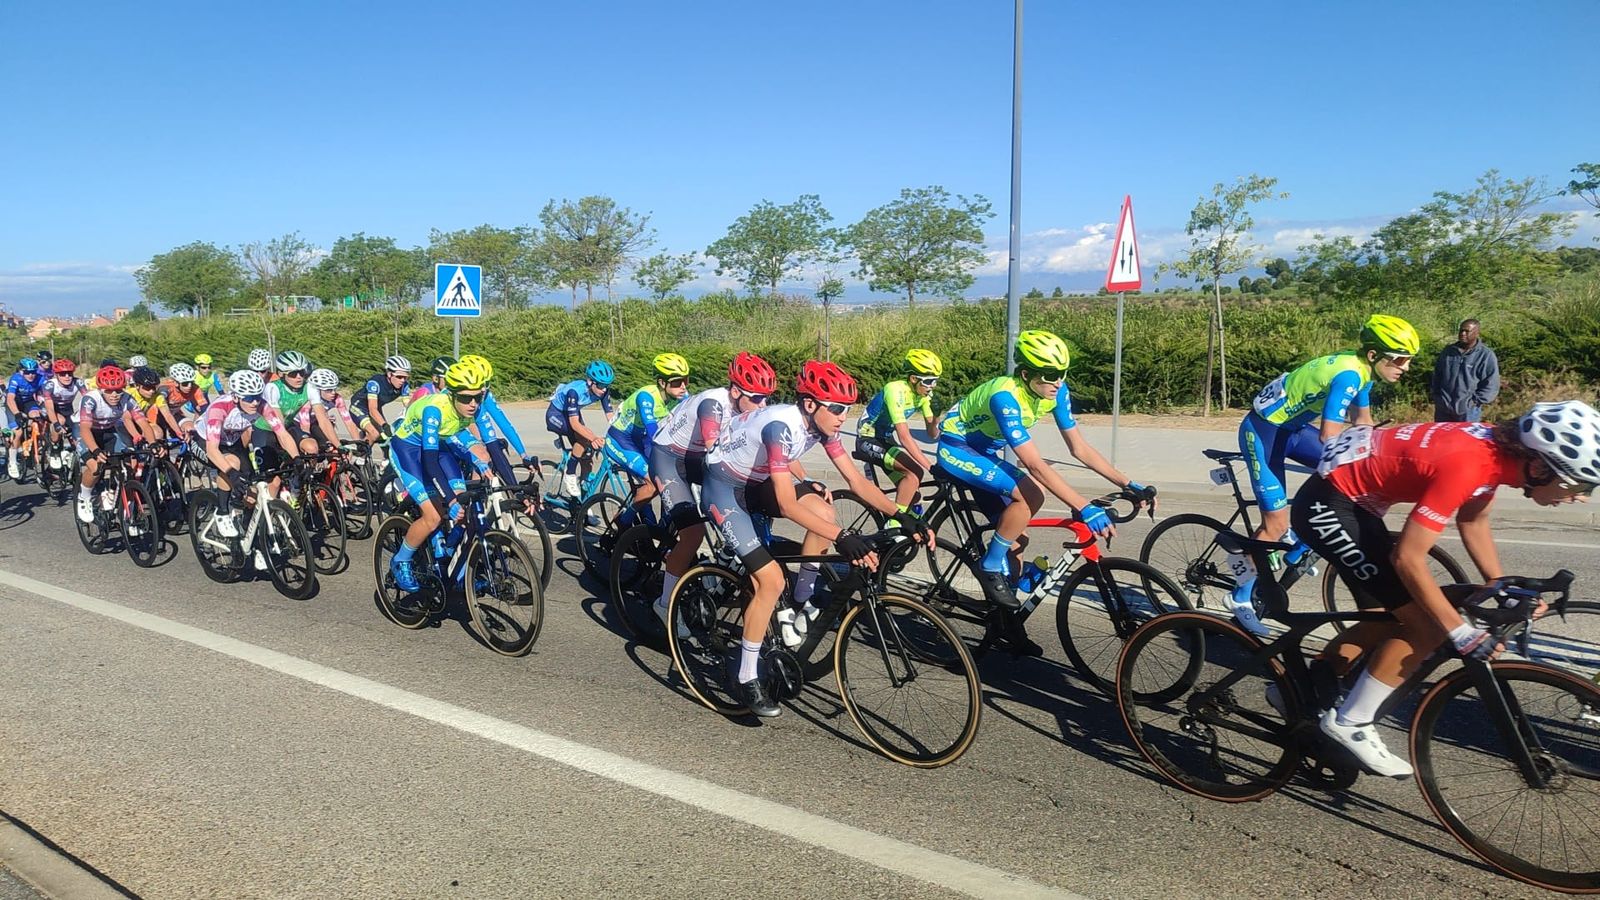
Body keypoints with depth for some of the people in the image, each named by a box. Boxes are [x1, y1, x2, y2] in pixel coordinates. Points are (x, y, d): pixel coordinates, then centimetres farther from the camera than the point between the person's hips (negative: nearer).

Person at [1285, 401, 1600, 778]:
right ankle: (1349, 722, 1)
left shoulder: (1499, 447, -2)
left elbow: (1473, 520, 15)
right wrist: (1461, 632, -23)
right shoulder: (1465, 466, -29)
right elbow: (1408, 558, -28)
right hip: (1327, 504, -10)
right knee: (1426, 626, -9)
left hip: (1353, 499, 10)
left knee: (1394, 618, 18)